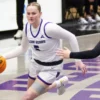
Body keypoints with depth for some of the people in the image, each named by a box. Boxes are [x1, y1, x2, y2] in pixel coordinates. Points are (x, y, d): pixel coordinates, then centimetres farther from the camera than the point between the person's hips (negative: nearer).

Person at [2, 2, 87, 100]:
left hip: (51, 67, -7)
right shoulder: (27, 27, -9)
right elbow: (23, 48, 8)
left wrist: (78, 60, -16)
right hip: (36, 63, 7)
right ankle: (59, 83, 48)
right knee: (31, 91, 28)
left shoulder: (49, 27, -30)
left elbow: (71, 37, -19)